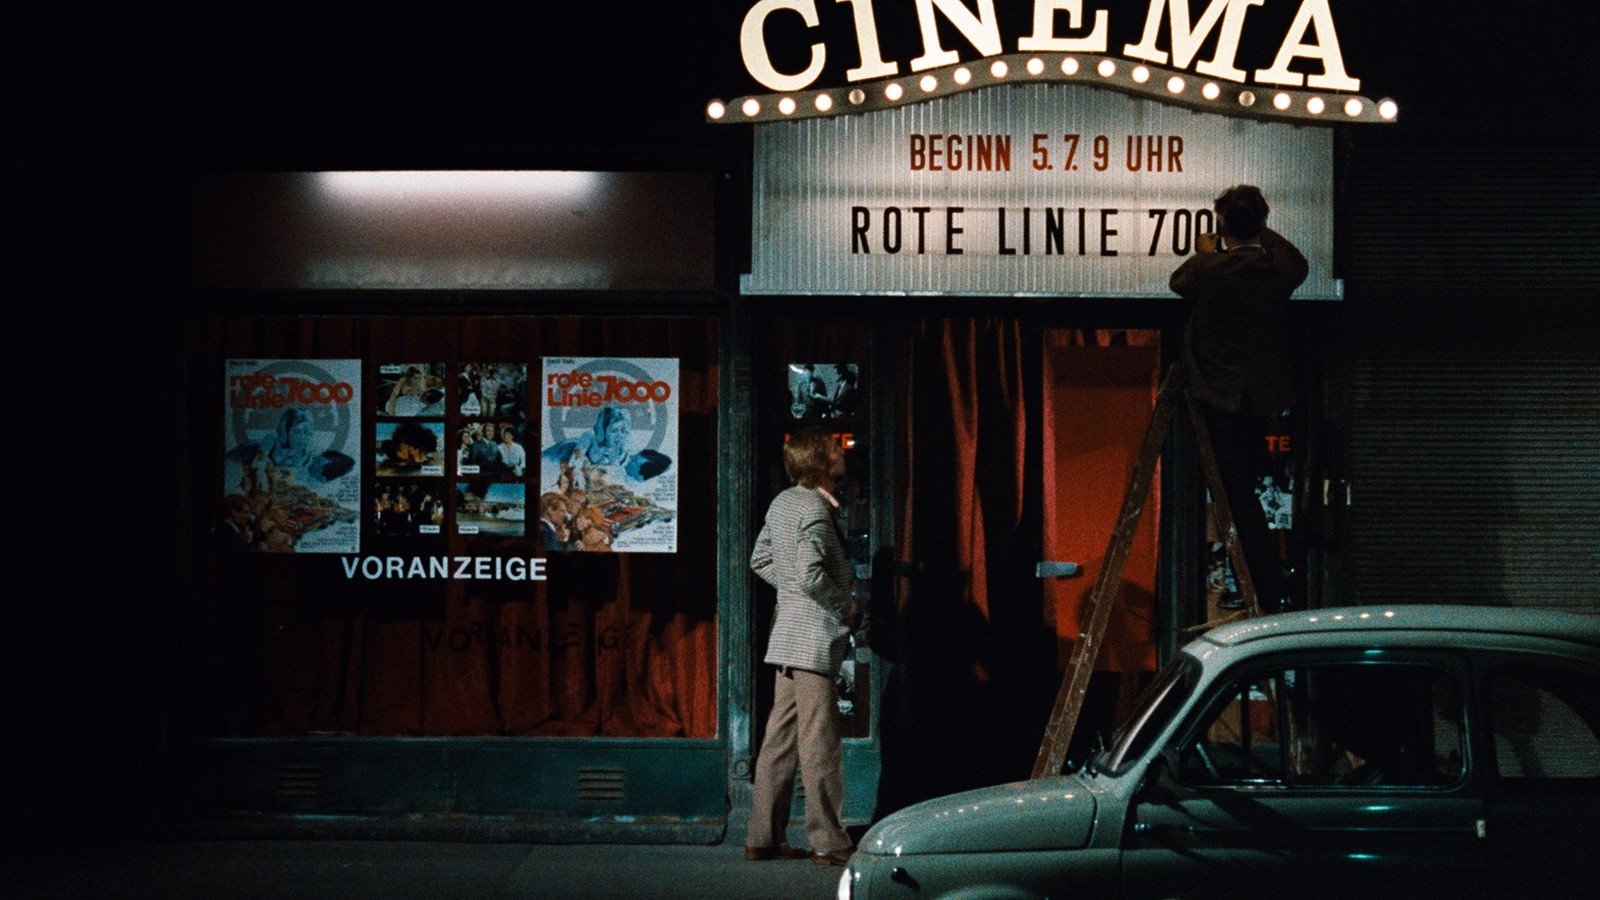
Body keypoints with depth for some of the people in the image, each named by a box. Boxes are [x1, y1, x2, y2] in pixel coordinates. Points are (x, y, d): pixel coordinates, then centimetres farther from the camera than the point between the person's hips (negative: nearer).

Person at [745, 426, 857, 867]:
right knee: (820, 744, -6)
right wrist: (845, 606, -9)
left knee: (780, 740, 11)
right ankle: (828, 843, -3)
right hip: (814, 637, -9)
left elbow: (761, 560, 21)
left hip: (789, 637, 9)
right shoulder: (815, 510, -16)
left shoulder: (784, 502, 12)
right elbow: (812, 574, -24)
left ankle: (764, 837, 14)